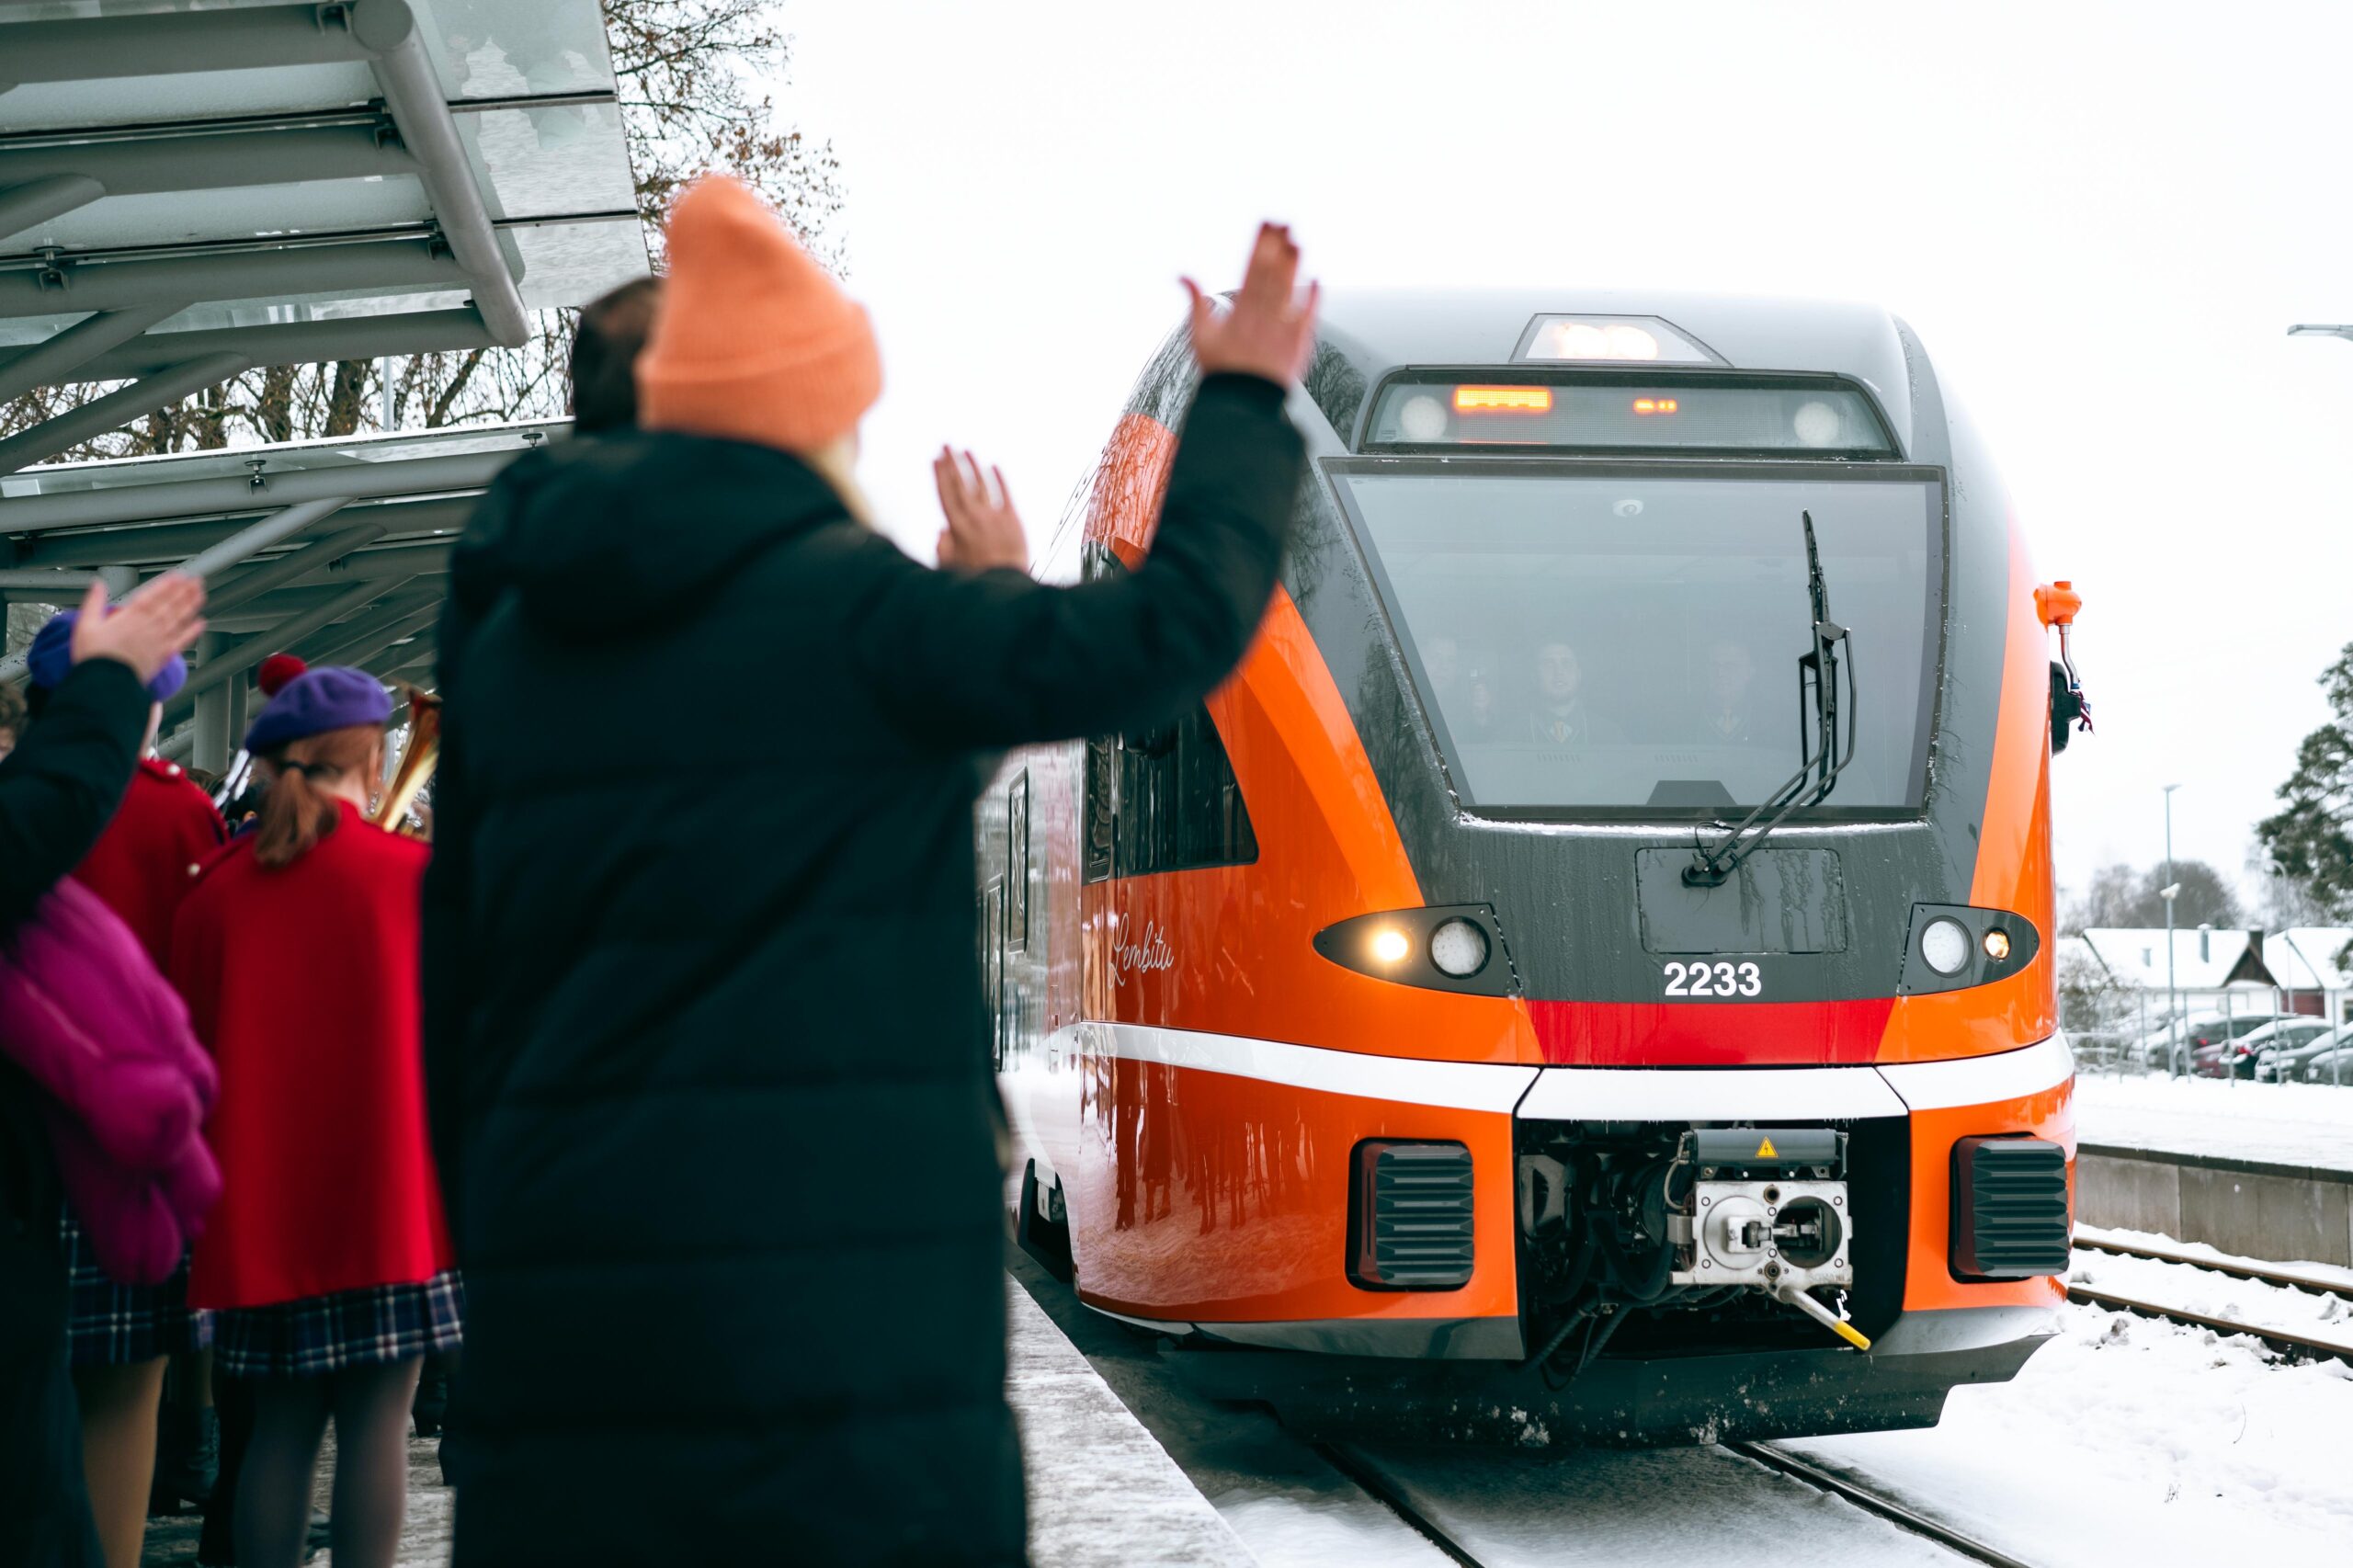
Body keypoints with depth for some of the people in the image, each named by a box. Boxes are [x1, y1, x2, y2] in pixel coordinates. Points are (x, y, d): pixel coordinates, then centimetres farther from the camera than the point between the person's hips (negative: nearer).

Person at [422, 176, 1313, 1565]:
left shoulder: (509, 640, 14)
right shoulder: (853, 610, -6)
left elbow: (454, 983, 17)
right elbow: (1166, 634, -4)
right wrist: (1245, 406, 12)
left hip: (561, 1306, 6)